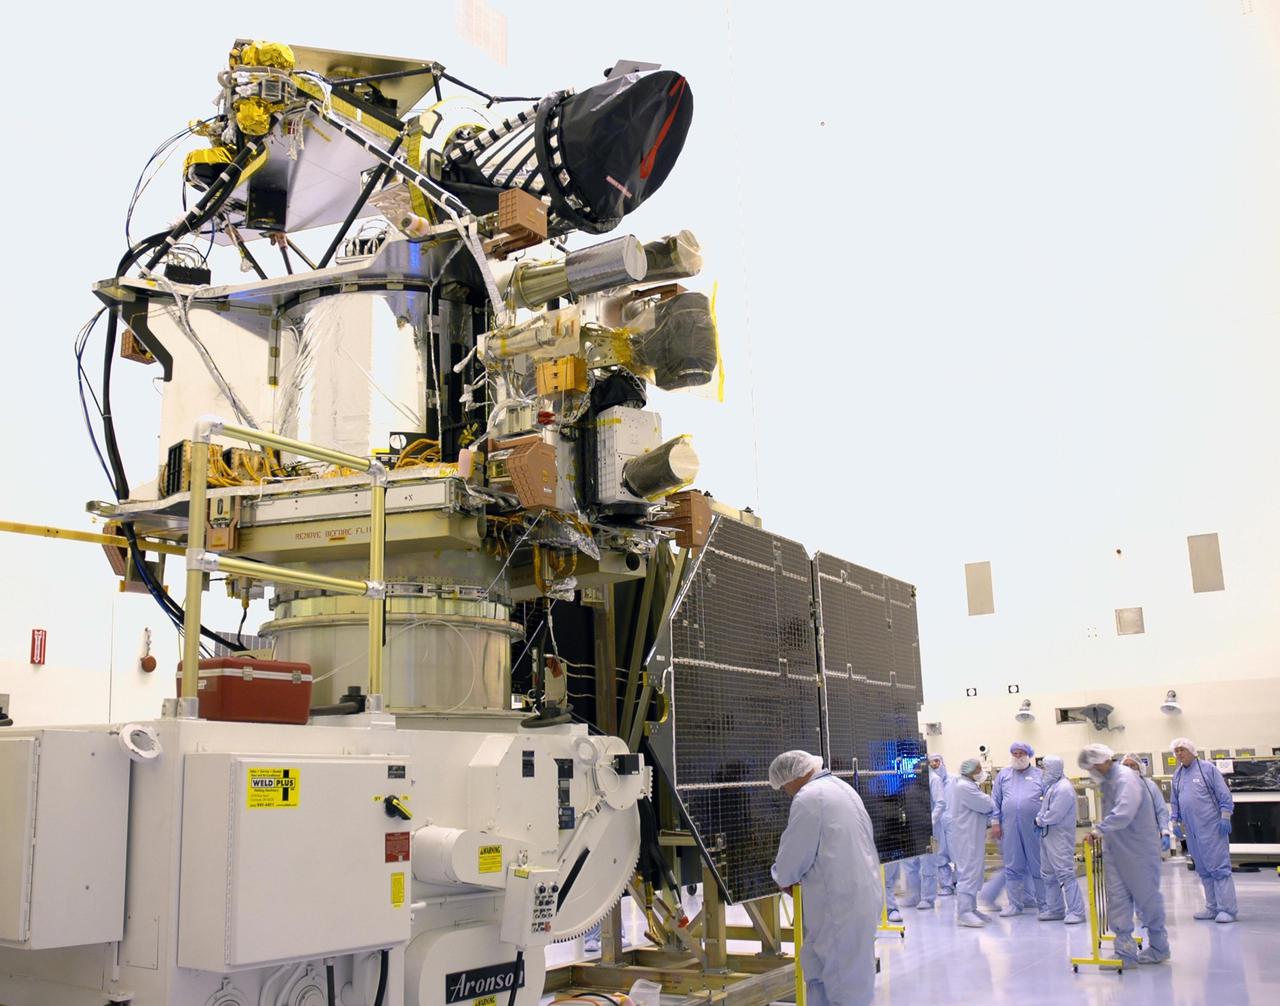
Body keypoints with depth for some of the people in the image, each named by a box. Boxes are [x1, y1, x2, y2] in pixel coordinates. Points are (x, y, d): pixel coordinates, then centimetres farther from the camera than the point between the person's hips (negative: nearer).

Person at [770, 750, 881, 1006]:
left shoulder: (808, 797, -14)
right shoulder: (842, 788, 16)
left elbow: (794, 852, -11)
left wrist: (784, 879, 9)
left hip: (838, 901, -9)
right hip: (860, 895, 9)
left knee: (843, 980, -1)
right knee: (819, 971, 15)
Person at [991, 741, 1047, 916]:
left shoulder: (1039, 775, 4)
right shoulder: (1004, 774, 11)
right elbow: (995, 800, 10)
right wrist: (995, 822, 3)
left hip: (1034, 828, -2)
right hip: (1010, 828, 2)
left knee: (1038, 865, 3)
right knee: (1013, 866, 8)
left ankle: (1043, 903, 13)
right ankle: (1016, 903, 16)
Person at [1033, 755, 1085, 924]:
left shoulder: (1063, 788, -18)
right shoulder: (1051, 786, 13)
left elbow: (1054, 815, -21)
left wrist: (1039, 821, -7)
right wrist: (1040, 819, 4)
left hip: (1060, 838, -10)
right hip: (1047, 835, 10)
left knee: (1065, 873, -10)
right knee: (1049, 875, 14)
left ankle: (1076, 911, -5)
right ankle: (1054, 909, 22)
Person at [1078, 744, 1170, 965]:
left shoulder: (1125, 778, -19)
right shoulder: (1107, 781, 12)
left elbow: (1123, 813, -34)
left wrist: (1100, 830, -40)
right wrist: (1102, 833, 13)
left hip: (1138, 850, -9)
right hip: (1115, 849, 9)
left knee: (1147, 896, 5)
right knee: (1117, 898, 4)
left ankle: (1159, 948, 20)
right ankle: (1125, 950, 6)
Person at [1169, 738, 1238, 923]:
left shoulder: (1208, 768, -5)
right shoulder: (1177, 774, 13)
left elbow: (1224, 794, -7)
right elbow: (1175, 802, 21)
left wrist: (1225, 817, -12)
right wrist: (1176, 822, 15)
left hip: (1211, 828, -6)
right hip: (1191, 830, 6)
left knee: (1219, 867, -7)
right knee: (1203, 870, 9)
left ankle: (1228, 909, -6)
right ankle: (1213, 907, 15)